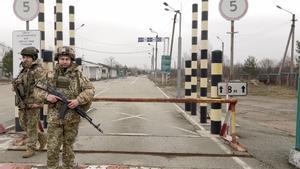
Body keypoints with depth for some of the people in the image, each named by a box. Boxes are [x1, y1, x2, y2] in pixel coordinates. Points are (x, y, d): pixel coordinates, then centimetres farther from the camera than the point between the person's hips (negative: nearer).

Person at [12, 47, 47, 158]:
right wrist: (15, 86, 5)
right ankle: (42, 138, 29)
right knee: (23, 124, 14)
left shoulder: (38, 70, -13)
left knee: (31, 126, 0)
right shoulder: (24, 70, 14)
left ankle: (31, 148, 13)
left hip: (33, 103, -9)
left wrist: (37, 102, -22)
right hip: (23, 103, 9)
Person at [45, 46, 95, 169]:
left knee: (68, 146, 12)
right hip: (55, 117, 1)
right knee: (52, 147, 2)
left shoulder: (78, 75, 0)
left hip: (72, 118, -1)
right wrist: (47, 96, -13)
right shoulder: (50, 76, 4)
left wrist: (78, 100, -16)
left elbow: (90, 90, -2)